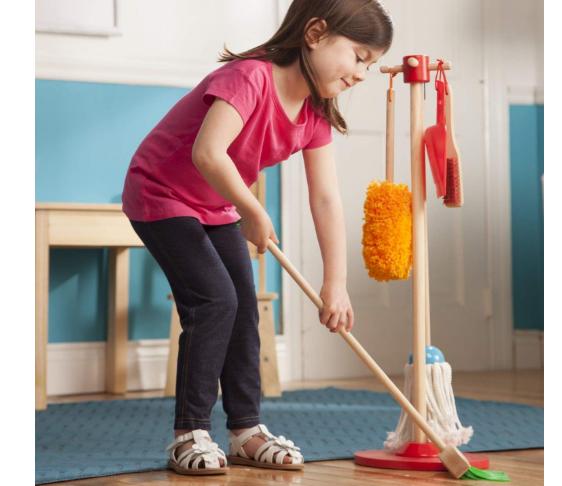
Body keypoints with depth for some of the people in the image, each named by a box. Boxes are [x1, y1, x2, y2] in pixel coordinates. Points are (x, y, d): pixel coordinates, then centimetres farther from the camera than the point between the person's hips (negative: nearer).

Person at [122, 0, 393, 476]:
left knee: (244, 308, 4)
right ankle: (189, 434, -8)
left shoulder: (315, 114, -5)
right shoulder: (250, 78, -31)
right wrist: (253, 213, -31)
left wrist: (336, 282, -14)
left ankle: (246, 428, 15)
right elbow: (208, 153, -44)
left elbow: (326, 199, -8)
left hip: (217, 207, 8)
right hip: (161, 195, -8)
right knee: (215, 299, -17)